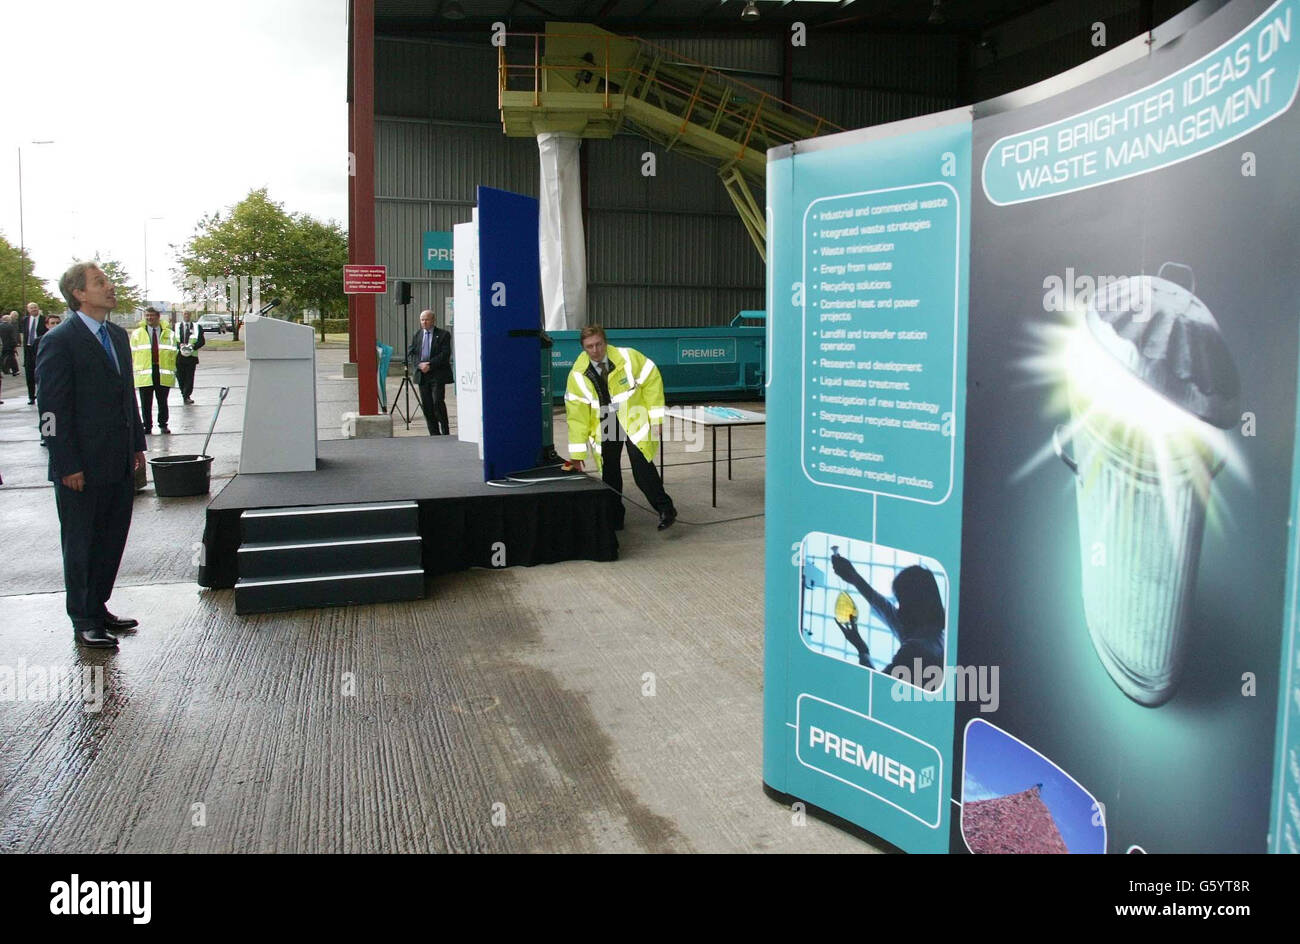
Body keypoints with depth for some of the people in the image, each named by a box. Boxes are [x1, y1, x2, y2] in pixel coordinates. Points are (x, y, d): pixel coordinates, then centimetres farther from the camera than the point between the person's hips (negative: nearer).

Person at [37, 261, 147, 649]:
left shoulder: (118, 335, 12)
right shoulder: (60, 341, -12)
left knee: (112, 540, 15)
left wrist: (137, 444, 13)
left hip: (120, 463, 7)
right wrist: (68, 466, -16)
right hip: (83, 468, -7)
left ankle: (98, 607, 29)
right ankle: (83, 621, 18)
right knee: (81, 543, 6)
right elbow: (52, 409, -14)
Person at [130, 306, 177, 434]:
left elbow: (173, 354, 9)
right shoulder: (137, 334, 9)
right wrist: (134, 373, 0)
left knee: (163, 402, 5)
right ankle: (147, 426, 11)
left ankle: (163, 424, 16)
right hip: (144, 374, 0)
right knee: (145, 404, 2)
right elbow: (132, 355, 8)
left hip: (163, 375, 0)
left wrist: (173, 372, 2)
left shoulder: (169, 334, 10)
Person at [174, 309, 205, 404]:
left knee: (190, 377, -4)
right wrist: (180, 345, -15)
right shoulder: (176, 326, 10)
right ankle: (184, 393, 22)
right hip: (179, 356, 1)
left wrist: (193, 347, -14)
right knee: (180, 376, 4)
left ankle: (186, 395, 1)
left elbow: (202, 341, 1)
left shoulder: (197, 327, 8)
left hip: (192, 356, -1)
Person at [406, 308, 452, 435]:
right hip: (422, 375, 5)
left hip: (438, 374, -5)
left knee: (437, 401, -14)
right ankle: (434, 434, 9)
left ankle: (445, 431, -1)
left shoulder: (443, 335, 0)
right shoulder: (416, 336, 15)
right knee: (426, 405, 3)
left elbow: (445, 354, -9)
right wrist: (420, 364, -10)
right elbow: (410, 353, 9)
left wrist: (430, 364, -16)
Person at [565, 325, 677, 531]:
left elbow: (652, 380, -4)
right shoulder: (577, 375, -9)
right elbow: (576, 413, -7)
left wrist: (655, 415, -8)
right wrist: (577, 453, -9)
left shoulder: (628, 358, -13)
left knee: (641, 464, -18)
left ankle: (665, 508, -8)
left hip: (634, 419, -3)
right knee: (609, 471, 4)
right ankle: (615, 519, 17)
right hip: (604, 425, 3)